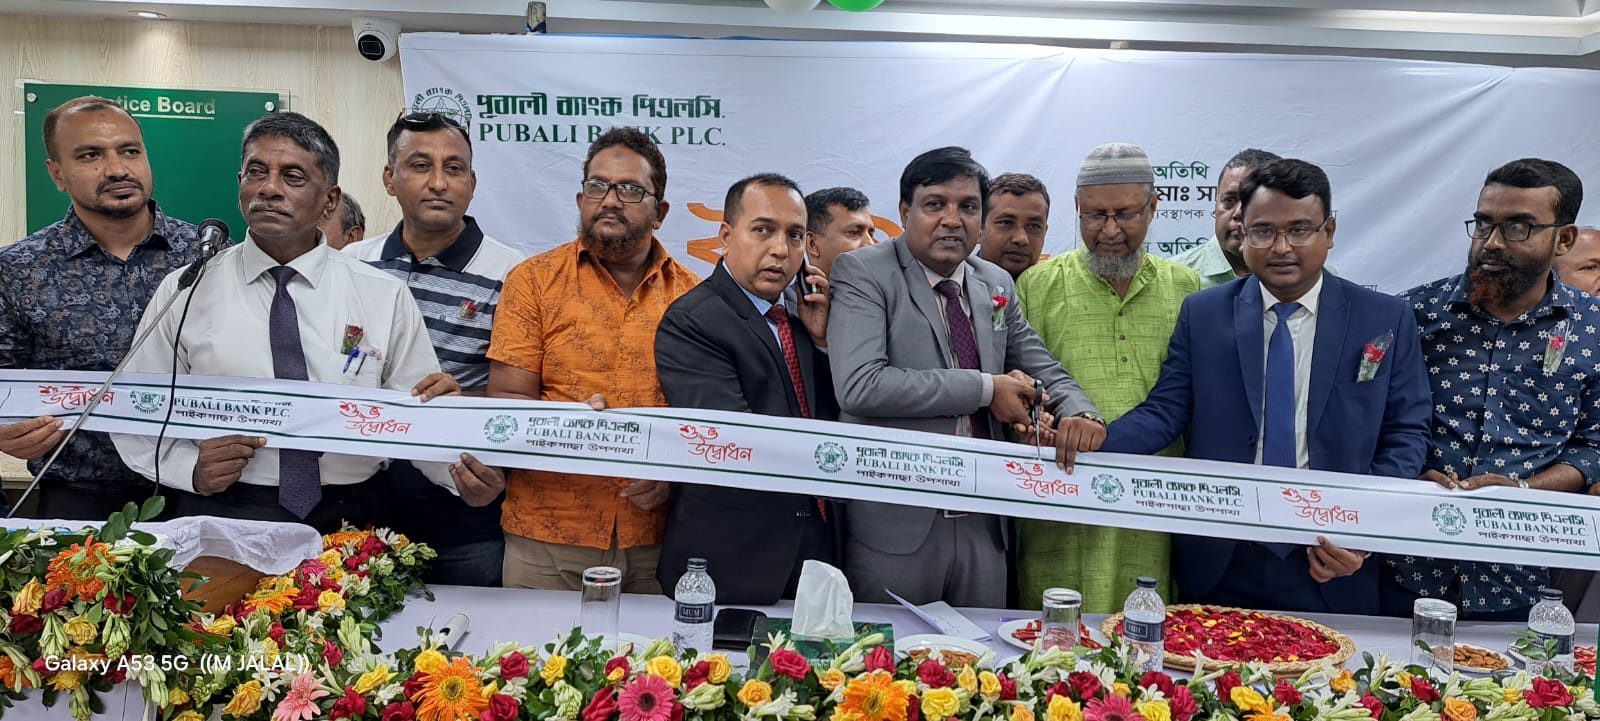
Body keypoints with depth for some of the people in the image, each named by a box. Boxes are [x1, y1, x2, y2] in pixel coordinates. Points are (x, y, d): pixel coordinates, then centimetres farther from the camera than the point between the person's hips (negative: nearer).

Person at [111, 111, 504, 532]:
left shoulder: (385, 298, 4)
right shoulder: (185, 291, 5)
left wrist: (465, 474, -17)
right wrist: (190, 468, -10)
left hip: (343, 522, 1)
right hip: (220, 516, -1)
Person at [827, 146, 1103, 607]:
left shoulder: (997, 284, 11)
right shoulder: (862, 273, -7)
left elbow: (1041, 370, 20)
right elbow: (859, 386, -21)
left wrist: (1080, 413, -4)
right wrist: (986, 389, -15)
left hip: (983, 528, 5)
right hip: (895, 525, -5)